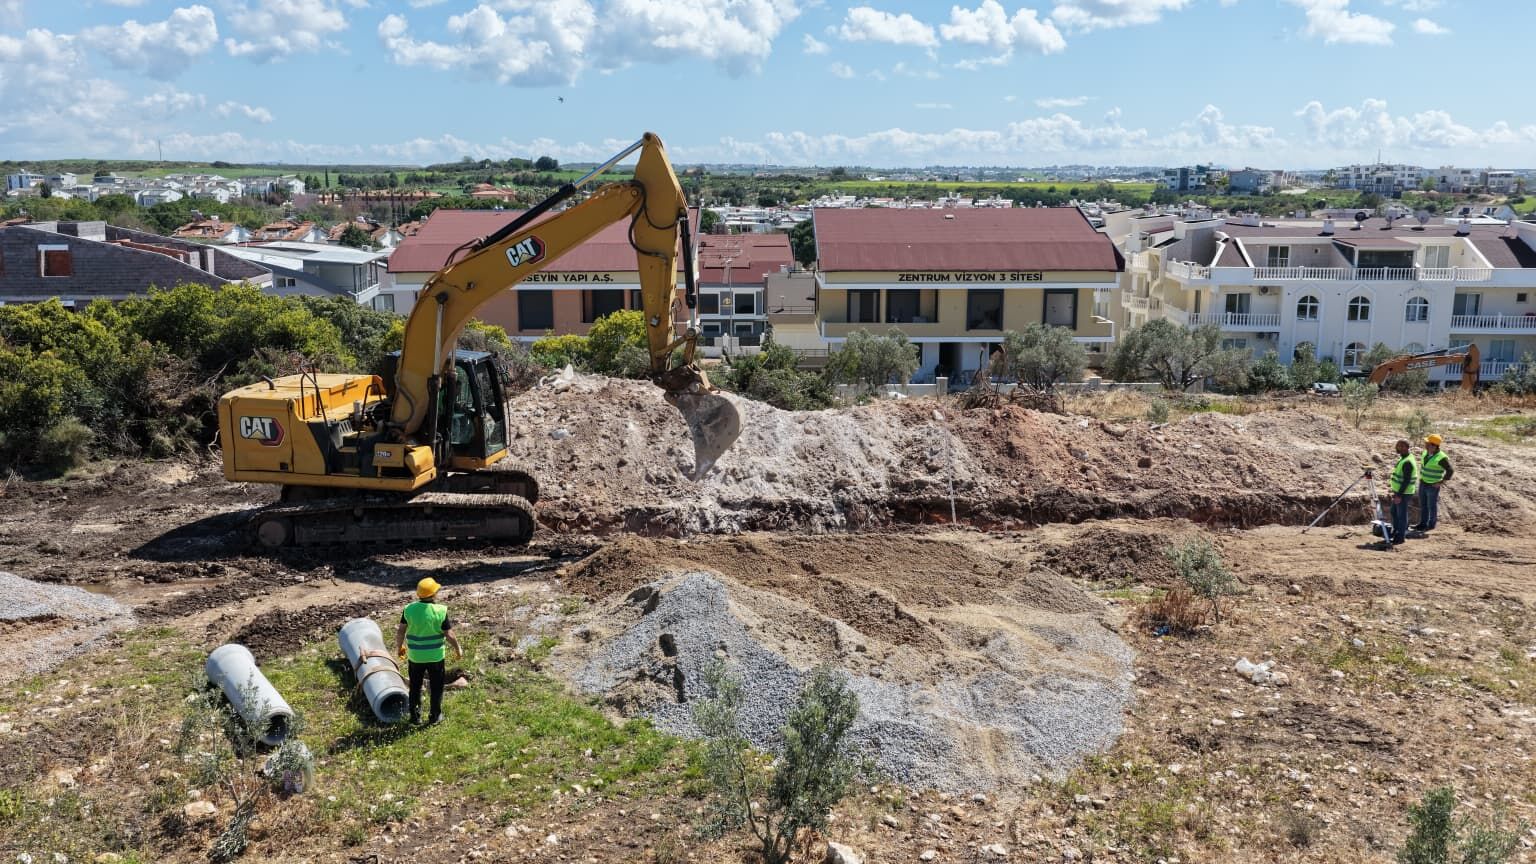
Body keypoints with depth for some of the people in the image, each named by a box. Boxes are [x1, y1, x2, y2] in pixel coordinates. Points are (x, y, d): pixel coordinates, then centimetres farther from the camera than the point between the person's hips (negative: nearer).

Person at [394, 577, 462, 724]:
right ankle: (435, 716, 23)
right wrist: (458, 649, 2)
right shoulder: (440, 611, -18)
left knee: (415, 686, 18)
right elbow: (449, 635, -14)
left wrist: (399, 647, 14)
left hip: (415, 656, 2)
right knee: (436, 686, 15)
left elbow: (400, 631, -4)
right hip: (435, 655, -2)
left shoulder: (409, 609, -10)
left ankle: (415, 716, 26)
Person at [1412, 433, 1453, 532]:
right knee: (1423, 505, 16)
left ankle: (1431, 524, 19)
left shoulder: (1441, 458, -22)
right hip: (1422, 483, 7)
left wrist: (1442, 482, -17)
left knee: (1432, 506, 6)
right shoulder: (1426, 453, 2)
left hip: (1433, 486, -7)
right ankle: (1423, 523, 27)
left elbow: (1450, 470, -20)